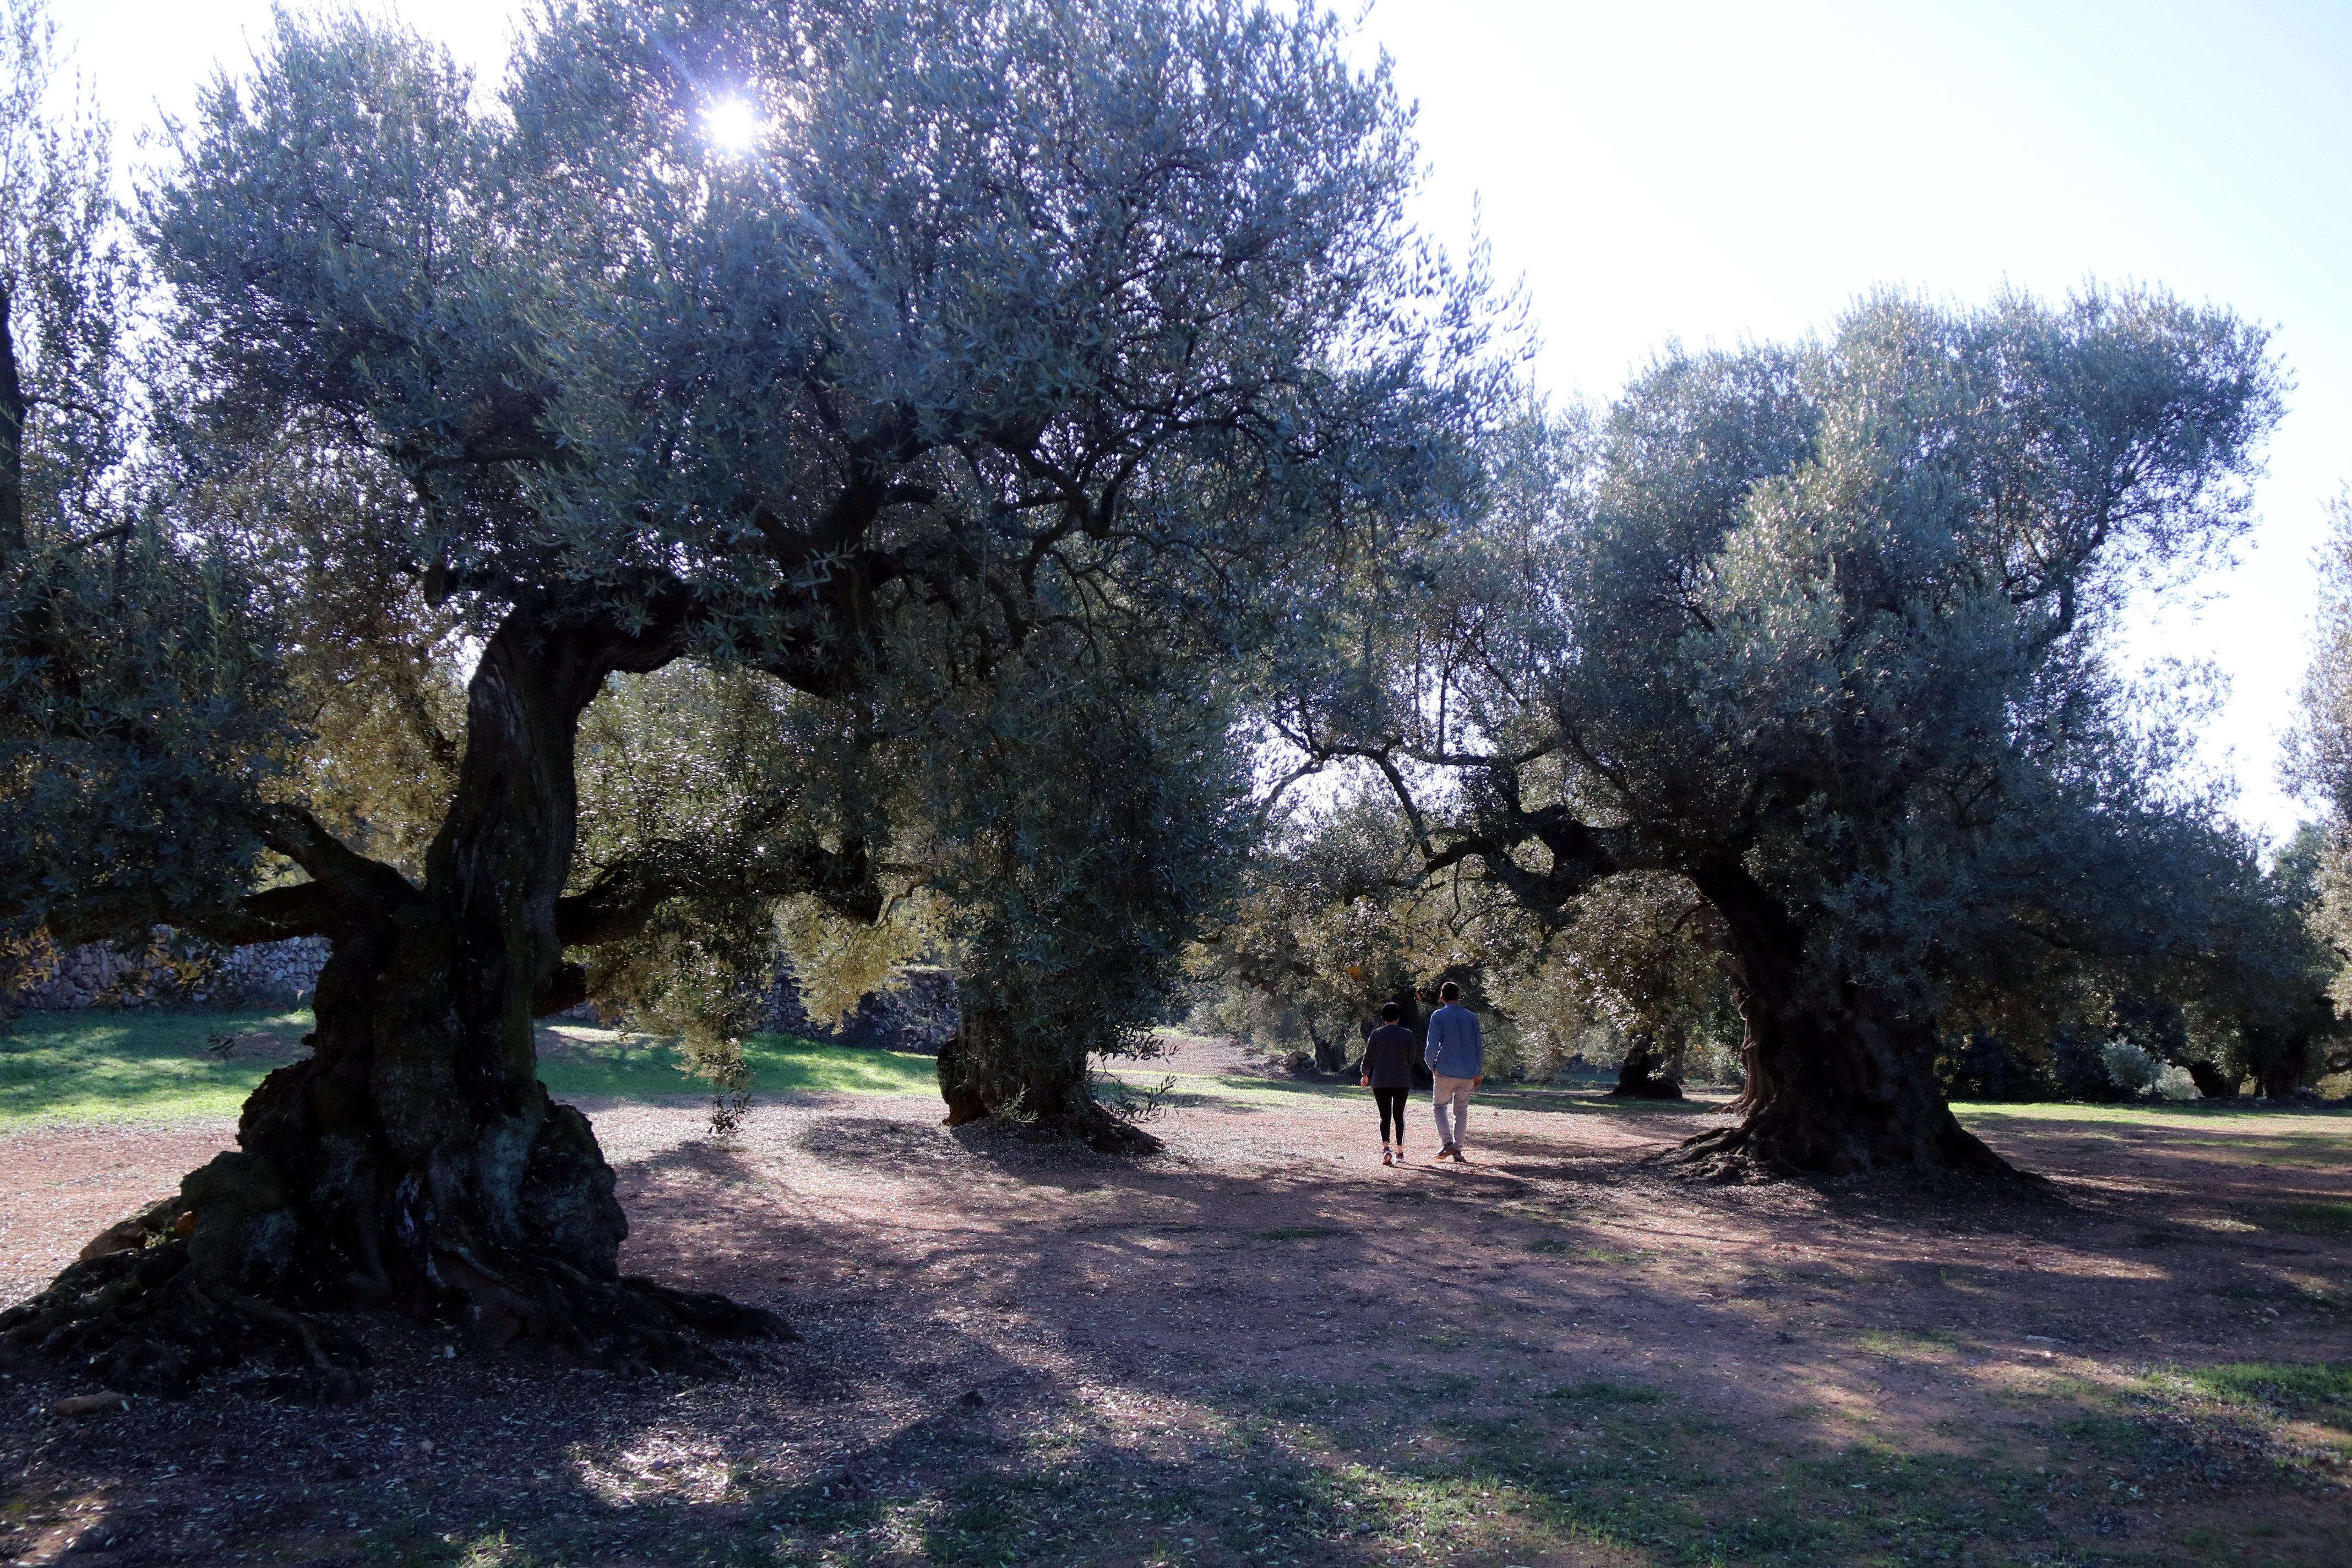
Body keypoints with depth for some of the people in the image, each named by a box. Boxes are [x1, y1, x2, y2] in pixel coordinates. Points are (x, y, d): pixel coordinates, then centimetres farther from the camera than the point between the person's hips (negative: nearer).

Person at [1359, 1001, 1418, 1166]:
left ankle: (1385, 1147, -21)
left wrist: (1365, 1075, 21)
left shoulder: (1376, 1035, -2)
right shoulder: (1407, 1034, 1)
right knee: (1399, 1115, 12)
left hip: (1380, 1082, -1)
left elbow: (1368, 1057, 4)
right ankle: (1400, 1152, 13)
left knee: (1385, 1115, 1)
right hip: (1403, 1082, 1)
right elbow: (1411, 1059, 9)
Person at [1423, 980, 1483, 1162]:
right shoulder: (1472, 1017, 6)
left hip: (1445, 1071, -3)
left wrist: (1432, 1066, 6)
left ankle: (1447, 1142, -5)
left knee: (1439, 1106, 12)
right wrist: (1479, 1073, 16)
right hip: (1468, 1074, 3)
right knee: (1462, 1111, 12)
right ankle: (1457, 1149, 6)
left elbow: (1432, 1046, -10)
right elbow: (1480, 1047, 8)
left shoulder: (1439, 1016, -5)